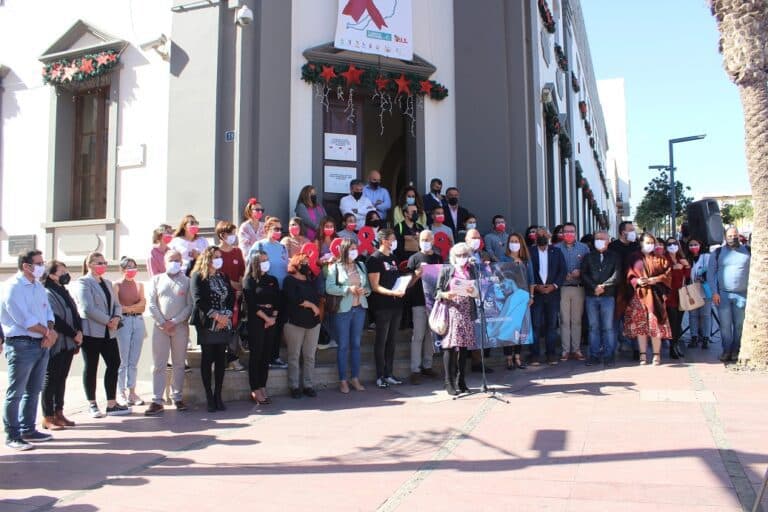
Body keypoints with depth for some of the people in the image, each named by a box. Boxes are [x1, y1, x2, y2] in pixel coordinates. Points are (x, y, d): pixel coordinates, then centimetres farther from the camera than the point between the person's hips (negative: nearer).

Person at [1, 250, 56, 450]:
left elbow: (48, 312, 12)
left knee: (33, 391, 15)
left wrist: (51, 332, -7)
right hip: (21, 345, -8)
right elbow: (24, 319, -18)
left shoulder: (38, 286, 13)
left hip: (42, 344, 8)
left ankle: (28, 430, 25)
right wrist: (48, 332, -8)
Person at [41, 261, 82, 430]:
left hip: (68, 344, 8)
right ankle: (48, 418, 5)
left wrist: (79, 332, -1)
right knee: (51, 380, -2)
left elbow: (75, 314, 15)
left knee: (61, 379, 12)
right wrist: (74, 335, -13)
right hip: (56, 344, -8)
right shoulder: (48, 294, -10)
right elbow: (55, 320, -17)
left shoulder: (64, 292, 16)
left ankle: (59, 413, 19)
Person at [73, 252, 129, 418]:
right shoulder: (83, 283, -6)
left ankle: (112, 404, 8)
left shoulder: (107, 283, 17)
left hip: (108, 332, 7)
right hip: (91, 332, -6)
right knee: (91, 367, 4)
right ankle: (92, 405, 14)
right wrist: (108, 320, -15)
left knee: (114, 364, 2)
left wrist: (117, 318, -7)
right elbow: (87, 309, -17)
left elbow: (116, 304, 14)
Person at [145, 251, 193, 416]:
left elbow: (190, 305, -1)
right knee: (158, 365, -1)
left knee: (178, 364, 6)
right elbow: (152, 305, 3)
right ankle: (157, 401, 0)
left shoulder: (187, 281, 6)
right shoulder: (156, 280, 10)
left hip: (180, 326, 0)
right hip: (160, 326, 0)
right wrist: (162, 323, -7)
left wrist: (174, 322, -10)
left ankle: (177, 397, 15)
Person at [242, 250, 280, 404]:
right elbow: (251, 303, -8)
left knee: (267, 355, 5)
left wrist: (273, 318, -7)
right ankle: (255, 390, 1)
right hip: (256, 321, -5)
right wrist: (266, 318, -11)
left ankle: (263, 388, 10)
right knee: (256, 355, -3)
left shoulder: (273, 280, 15)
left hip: (272, 320, 5)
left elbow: (277, 301, 8)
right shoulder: (249, 280, 0)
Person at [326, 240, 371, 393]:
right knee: (343, 346, 2)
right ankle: (343, 381, 10)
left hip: (360, 308, 4)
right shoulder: (335, 267, -4)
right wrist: (348, 289, -19)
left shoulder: (361, 266, 10)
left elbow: (368, 286, 13)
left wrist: (365, 291, -8)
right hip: (343, 310, -4)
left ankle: (355, 378, 20)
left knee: (356, 344, 11)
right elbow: (329, 288, -13)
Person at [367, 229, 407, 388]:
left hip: (396, 305, 7)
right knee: (381, 341, 1)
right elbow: (375, 286, -13)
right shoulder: (375, 259, -8)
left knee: (391, 341, 11)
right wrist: (393, 292, -25)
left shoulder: (393, 258, 15)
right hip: (382, 306, -7)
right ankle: (380, 376, 8)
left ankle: (388, 374, 19)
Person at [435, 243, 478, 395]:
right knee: (450, 346, -8)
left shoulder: (472, 269, 14)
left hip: (467, 313, 4)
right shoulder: (446, 270, 5)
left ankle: (461, 381, 16)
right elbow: (438, 291, 2)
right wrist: (445, 295, -17)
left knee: (464, 346, 6)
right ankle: (449, 383, -4)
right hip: (451, 311, -4)